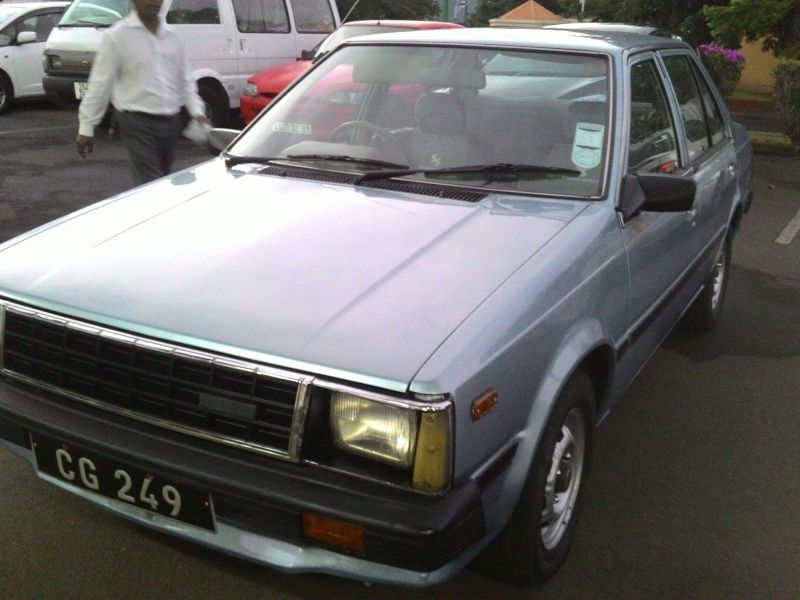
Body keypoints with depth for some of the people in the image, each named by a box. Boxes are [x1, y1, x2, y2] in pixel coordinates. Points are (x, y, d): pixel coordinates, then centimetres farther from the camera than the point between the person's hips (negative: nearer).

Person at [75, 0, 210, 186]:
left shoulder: (171, 36, 12)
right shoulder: (118, 35, -5)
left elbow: (185, 81, 17)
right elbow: (100, 84, -5)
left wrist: (197, 111, 2)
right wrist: (86, 127, -6)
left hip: (171, 122, 6)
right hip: (138, 123, -6)